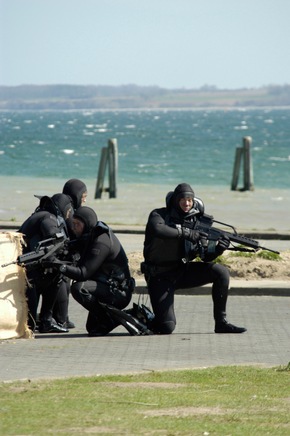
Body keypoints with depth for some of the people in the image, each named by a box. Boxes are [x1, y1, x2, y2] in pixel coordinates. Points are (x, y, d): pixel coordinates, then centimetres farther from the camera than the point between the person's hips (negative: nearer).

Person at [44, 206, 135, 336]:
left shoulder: (101, 242, -23)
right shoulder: (89, 237, 7)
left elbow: (83, 273, -29)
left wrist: (60, 266, -38)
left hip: (118, 293, -9)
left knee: (78, 288, -29)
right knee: (92, 328, 16)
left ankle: (107, 320, -16)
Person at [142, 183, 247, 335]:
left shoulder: (195, 221, 1)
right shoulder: (159, 215, -10)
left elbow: (205, 257, 1)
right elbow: (157, 229, -36)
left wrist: (218, 250, -21)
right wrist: (187, 233, -34)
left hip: (182, 271, 5)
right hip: (161, 276, -5)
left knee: (221, 272, -15)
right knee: (167, 328, -20)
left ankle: (221, 323, -6)